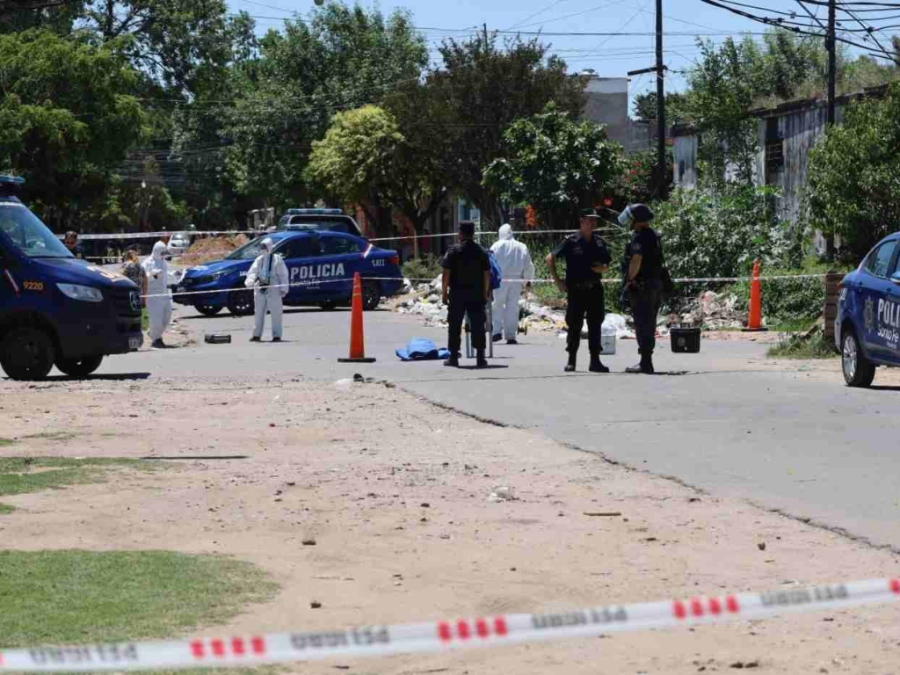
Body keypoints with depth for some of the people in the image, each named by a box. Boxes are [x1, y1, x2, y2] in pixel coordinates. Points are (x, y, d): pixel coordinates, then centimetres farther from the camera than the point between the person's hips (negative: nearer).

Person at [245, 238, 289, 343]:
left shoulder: (277, 259, -2)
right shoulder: (259, 260, 11)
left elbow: (283, 275, -3)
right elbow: (253, 272, 5)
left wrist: (283, 289, -10)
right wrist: (250, 281, -17)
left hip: (273, 290, -5)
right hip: (260, 289, 5)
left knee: (276, 313, -3)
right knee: (259, 313, 10)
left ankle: (276, 336, 1)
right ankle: (257, 335, 16)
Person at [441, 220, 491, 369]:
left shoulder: (454, 251, -6)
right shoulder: (482, 252, 3)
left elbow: (446, 274, -7)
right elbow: (487, 274, 4)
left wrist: (444, 291, 0)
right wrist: (485, 293, 11)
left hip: (457, 293, -2)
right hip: (476, 295, 2)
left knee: (455, 326, 5)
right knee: (478, 326, 4)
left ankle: (453, 357, 5)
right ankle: (480, 357, 1)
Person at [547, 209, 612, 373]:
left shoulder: (599, 242, 11)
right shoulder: (571, 242, -3)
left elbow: (607, 264, 21)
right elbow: (550, 258, -1)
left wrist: (603, 268, -3)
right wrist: (558, 281, -6)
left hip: (595, 289, 4)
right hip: (576, 290, -4)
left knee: (595, 324, 3)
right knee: (574, 325, 0)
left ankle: (595, 360, 6)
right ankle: (571, 361, 9)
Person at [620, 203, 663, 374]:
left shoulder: (639, 236, -15)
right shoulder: (654, 235, 14)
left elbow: (637, 260, -29)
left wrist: (630, 278, -16)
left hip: (641, 285, -9)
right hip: (656, 283, 9)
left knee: (642, 324, -5)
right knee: (649, 323, 14)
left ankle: (645, 363, -6)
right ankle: (647, 361, 20)